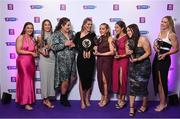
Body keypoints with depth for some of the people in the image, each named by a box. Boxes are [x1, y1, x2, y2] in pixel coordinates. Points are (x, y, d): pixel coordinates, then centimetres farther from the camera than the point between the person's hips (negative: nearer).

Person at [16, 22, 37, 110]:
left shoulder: (32, 39, 14)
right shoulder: (21, 37, -6)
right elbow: (18, 51, -15)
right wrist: (31, 52, -16)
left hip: (31, 62, 7)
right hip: (23, 61, -7)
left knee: (30, 81, 9)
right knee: (25, 81, -5)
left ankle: (29, 100, 18)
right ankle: (25, 102, 2)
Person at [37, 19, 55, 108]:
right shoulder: (40, 36, 1)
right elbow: (38, 48, 2)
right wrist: (42, 52, -16)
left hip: (52, 59, 3)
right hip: (44, 59, -3)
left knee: (51, 78, 5)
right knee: (45, 78, 0)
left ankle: (47, 98, 16)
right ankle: (46, 99, 9)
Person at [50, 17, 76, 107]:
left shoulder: (71, 33, 10)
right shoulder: (56, 34, -8)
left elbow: (74, 43, 23)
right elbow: (54, 47, -17)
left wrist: (73, 44, 0)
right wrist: (65, 44, -22)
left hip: (71, 60, 7)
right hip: (62, 61, -7)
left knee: (72, 78, 11)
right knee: (65, 81, 0)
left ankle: (65, 97, 31)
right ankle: (63, 99, 22)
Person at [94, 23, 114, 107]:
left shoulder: (110, 38, -6)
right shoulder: (99, 39, 13)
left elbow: (112, 52, -12)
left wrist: (101, 54, -13)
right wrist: (95, 52, -3)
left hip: (107, 60, -6)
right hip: (99, 60, 6)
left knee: (105, 80, -1)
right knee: (100, 79, 8)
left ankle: (105, 98, 14)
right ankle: (103, 96, 21)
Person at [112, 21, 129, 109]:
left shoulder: (126, 37, -12)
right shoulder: (116, 37, 9)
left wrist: (121, 56, -21)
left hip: (124, 60, -7)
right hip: (116, 60, 7)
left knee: (122, 80, 0)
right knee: (116, 79, 8)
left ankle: (122, 100, 13)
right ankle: (119, 98, 20)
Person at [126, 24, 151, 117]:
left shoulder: (143, 39, -13)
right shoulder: (129, 41, 8)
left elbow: (148, 52, -15)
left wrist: (138, 59, -23)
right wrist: (128, 52, -6)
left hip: (143, 66, -6)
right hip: (132, 66, 6)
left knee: (142, 86, 2)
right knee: (132, 86, 0)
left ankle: (144, 105, 24)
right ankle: (131, 107, 5)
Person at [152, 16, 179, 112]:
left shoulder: (171, 34, -11)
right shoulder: (160, 33, 11)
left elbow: (176, 49, -14)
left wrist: (165, 54, -23)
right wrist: (155, 47, -2)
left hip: (164, 60, -8)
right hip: (156, 58, 8)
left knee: (162, 81, 1)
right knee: (157, 81, 12)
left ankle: (163, 103, 17)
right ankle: (162, 102, 26)